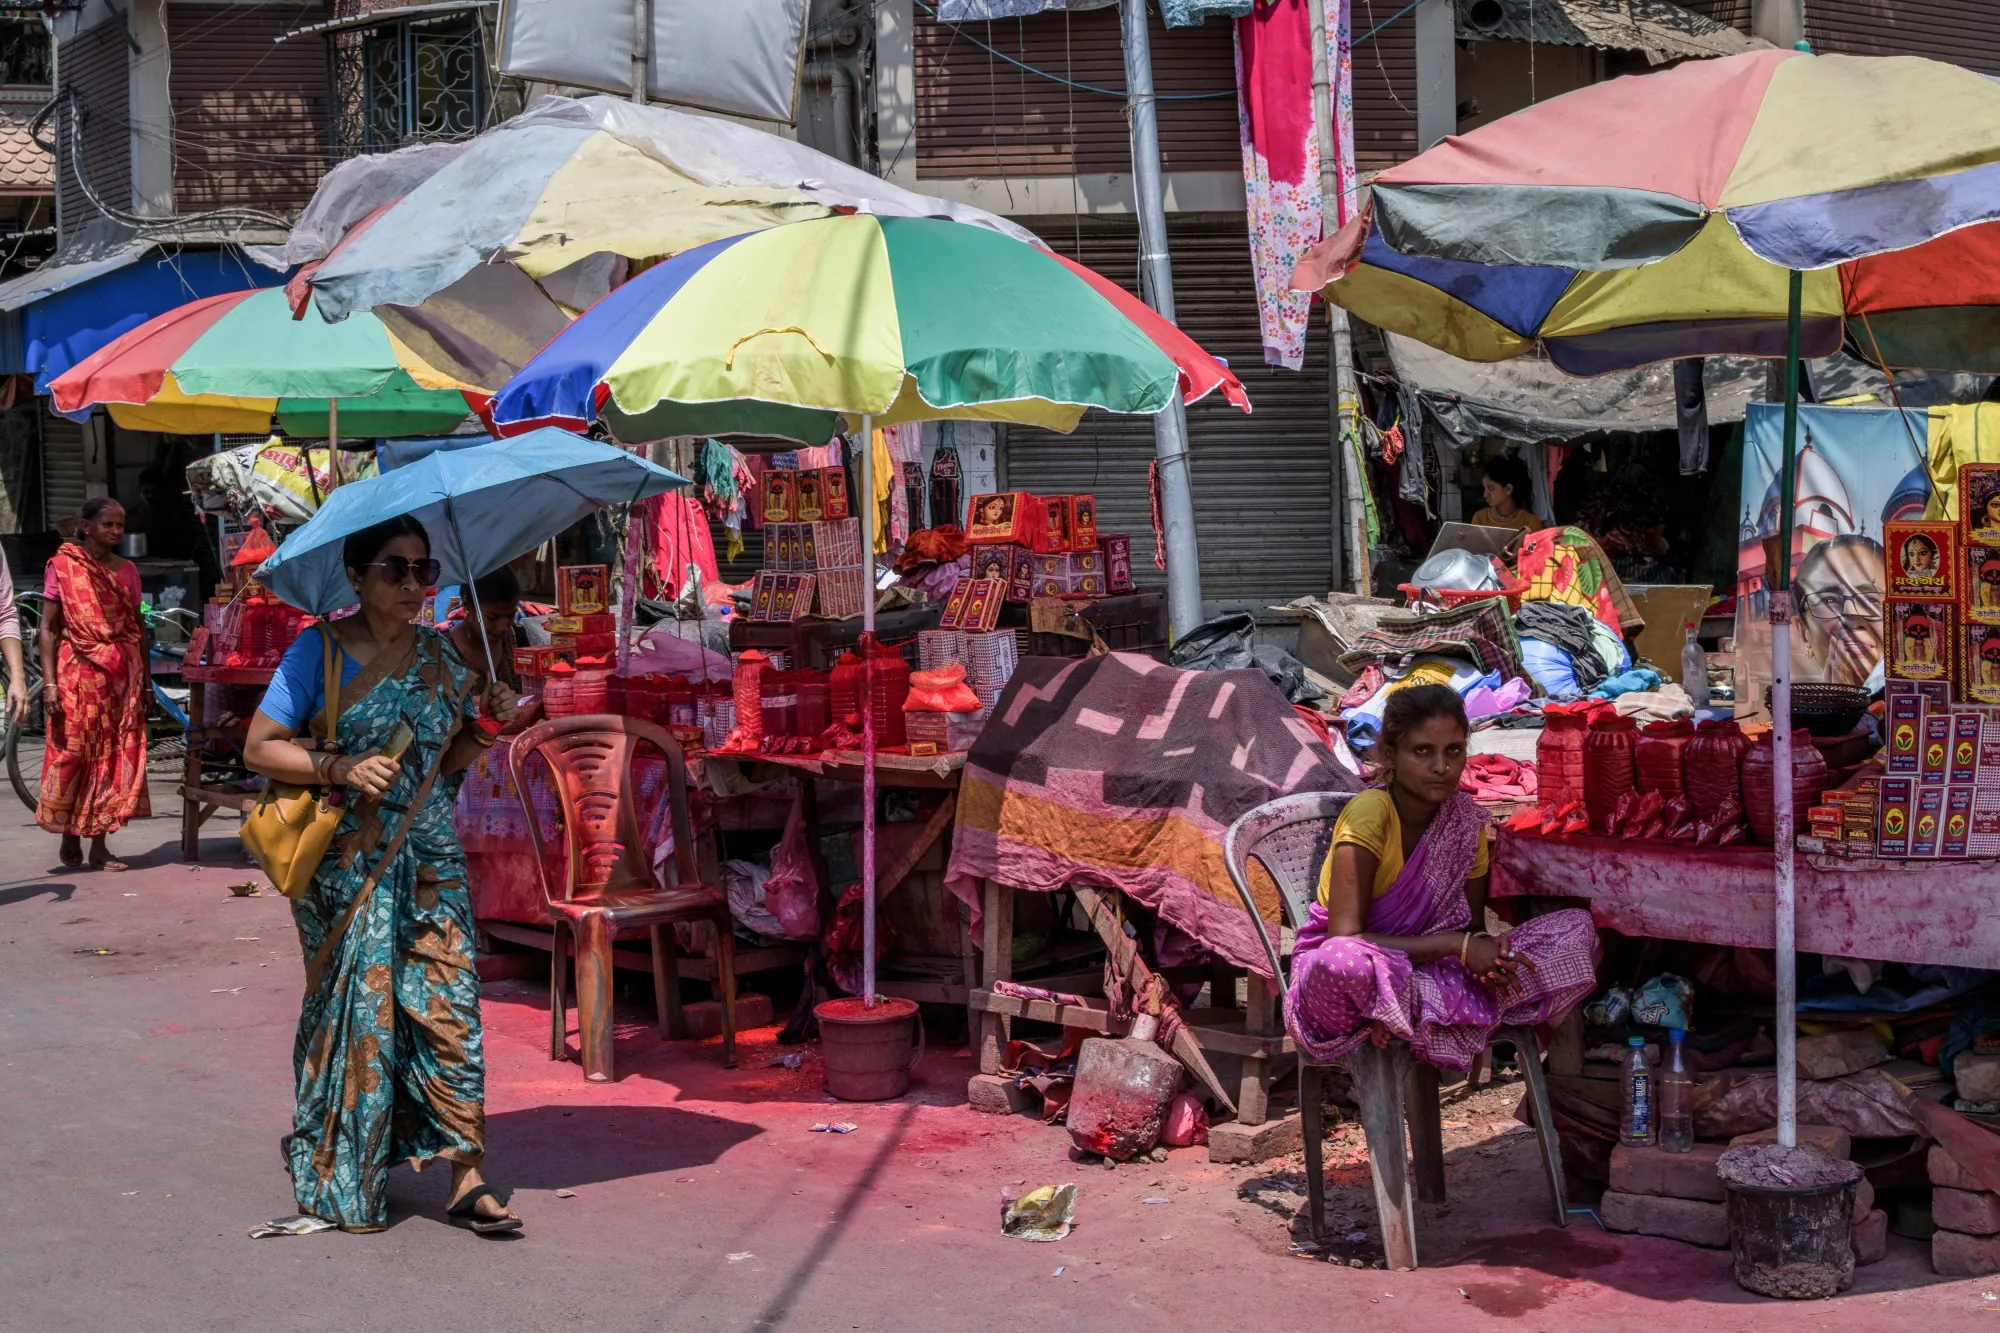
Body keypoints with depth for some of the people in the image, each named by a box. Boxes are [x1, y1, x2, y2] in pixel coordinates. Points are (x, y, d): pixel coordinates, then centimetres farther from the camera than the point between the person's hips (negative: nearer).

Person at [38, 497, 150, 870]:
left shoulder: (126, 570, 10)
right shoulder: (63, 565, -1)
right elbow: (48, 628, -3)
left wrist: (145, 682, 9)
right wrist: (49, 682, -11)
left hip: (122, 678, 4)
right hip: (79, 675, -4)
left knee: (116, 758, 1)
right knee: (72, 756, -2)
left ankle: (99, 846, 6)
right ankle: (70, 839, 14)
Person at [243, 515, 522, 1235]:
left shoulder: (437, 654, 9)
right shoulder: (319, 650, -4)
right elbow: (259, 747, -6)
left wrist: (488, 720, -4)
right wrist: (341, 768, -19)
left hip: (430, 857, 4)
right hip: (347, 860, -4)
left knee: (449, 1005, -4)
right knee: (356, 1011, 0)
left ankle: (466, 1180, -1)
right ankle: (344, 1184, 14)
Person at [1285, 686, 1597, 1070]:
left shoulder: (1466, 818, -1)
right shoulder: (1369, 814, -19)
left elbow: (1473, 925, 6)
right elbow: (1345, 940, -25)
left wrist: (1486, 952, -20)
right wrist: (1456, 944, -27)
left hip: (1425, 970, 7)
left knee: (1577, 931, -7)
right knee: (1343, 962, -45)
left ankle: (1420, 1010, -19)